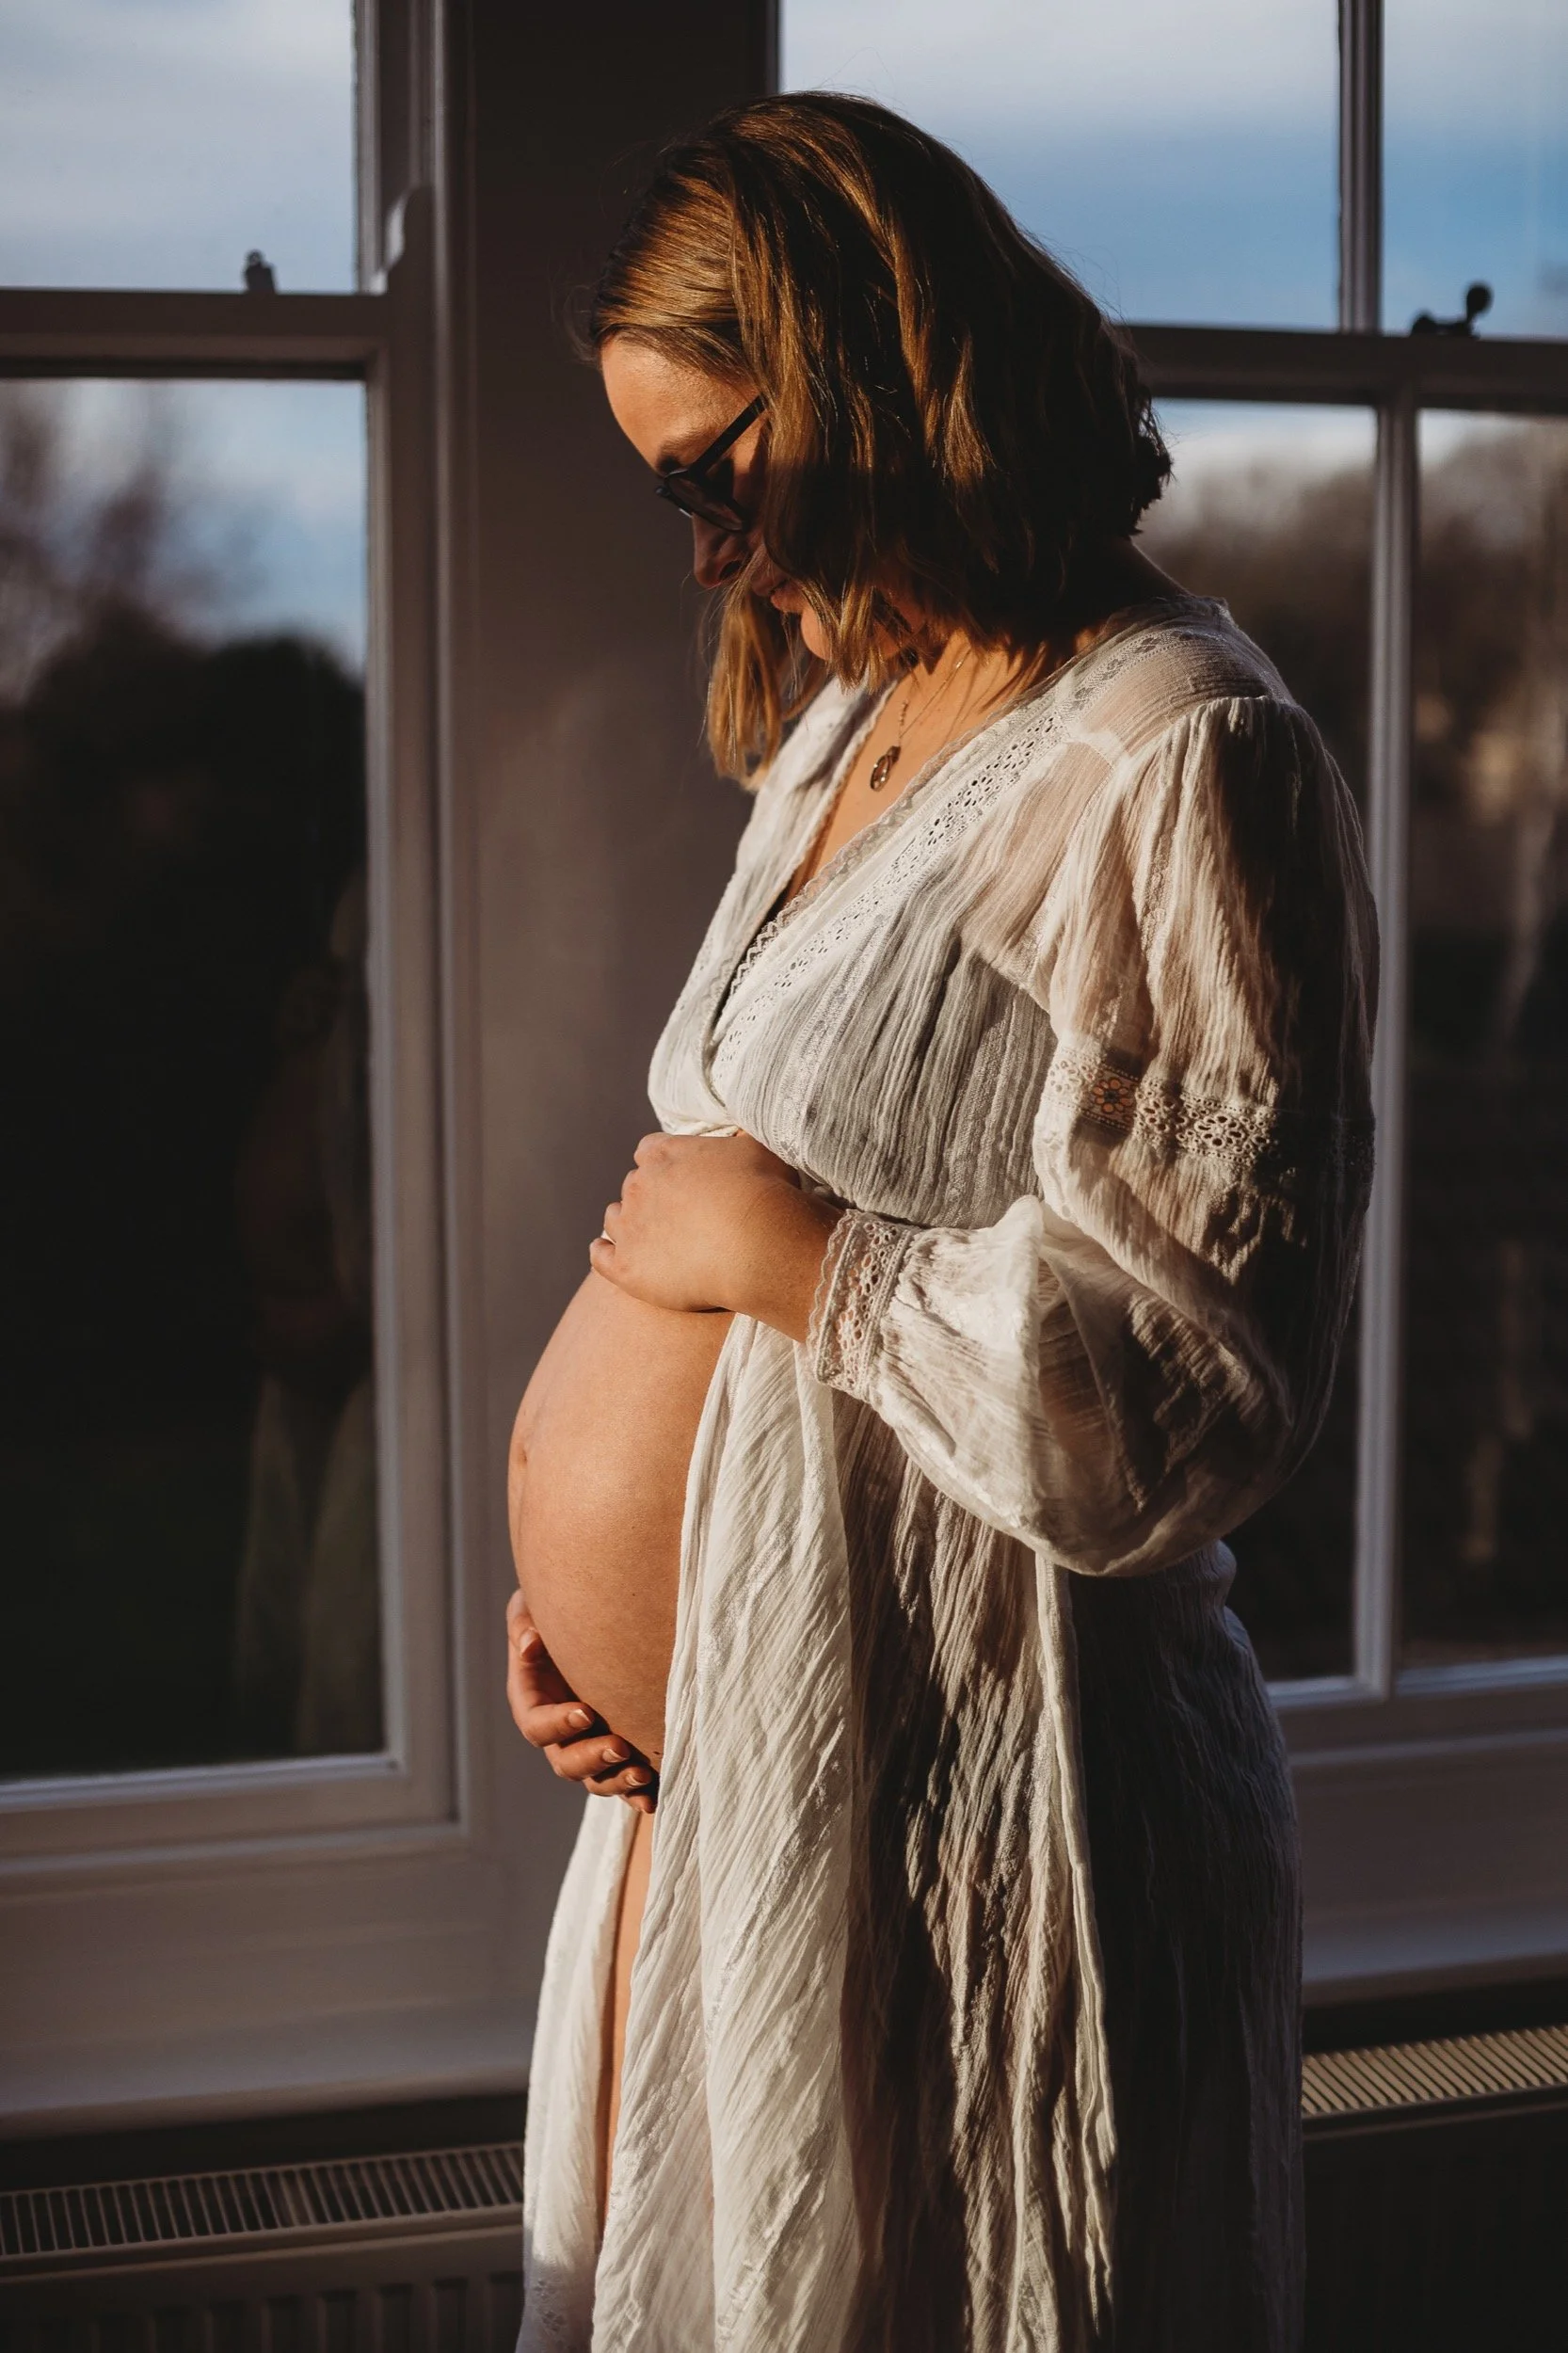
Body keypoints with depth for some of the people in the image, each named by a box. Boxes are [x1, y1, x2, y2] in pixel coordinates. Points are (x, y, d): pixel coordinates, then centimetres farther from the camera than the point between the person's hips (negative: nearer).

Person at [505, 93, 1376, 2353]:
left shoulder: (1178, 764, -16)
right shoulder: (848, 734, 13)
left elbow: (1184, 1374, -23)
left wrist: (783, 1253, -15)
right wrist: (581, 1564, 8)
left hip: (948, 1807, -9)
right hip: (707, 1775, 9)